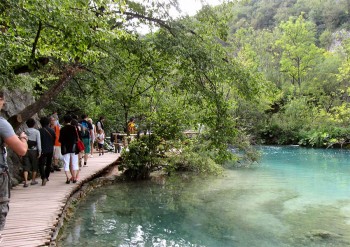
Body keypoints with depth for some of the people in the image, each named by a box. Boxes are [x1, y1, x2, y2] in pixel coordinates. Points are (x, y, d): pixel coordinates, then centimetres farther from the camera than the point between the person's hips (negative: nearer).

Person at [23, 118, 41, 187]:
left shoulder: (24, 132, 2)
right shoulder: (36, 132, -6)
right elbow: (38, 142, -10)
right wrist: (39, 151, -5)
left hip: (26, 150, 2)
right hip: (34, 151, -2)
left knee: (26, 167, 2)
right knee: (34, 166, 13)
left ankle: (26, 182, -7)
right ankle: (33, 180, 23)